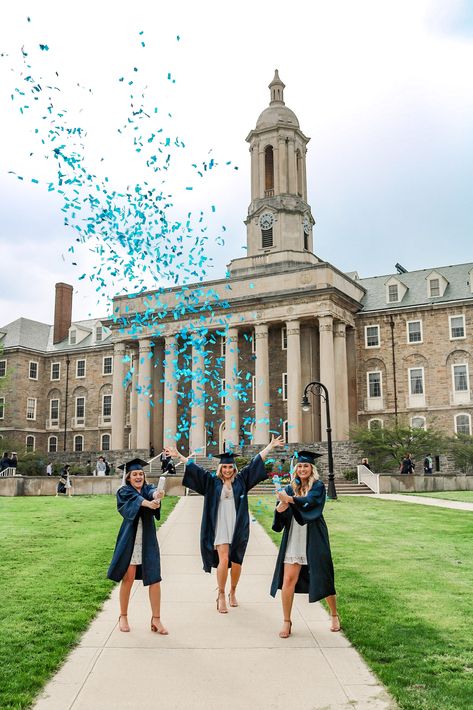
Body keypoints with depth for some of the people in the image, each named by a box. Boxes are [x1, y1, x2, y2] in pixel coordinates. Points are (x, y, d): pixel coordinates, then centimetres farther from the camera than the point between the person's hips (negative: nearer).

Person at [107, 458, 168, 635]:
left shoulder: (147, 489, 7)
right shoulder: (124, 492, 0)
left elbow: (152, 492, -19)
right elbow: (135, 498, -24)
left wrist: (157, 495, -44)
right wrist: (148, 503, -46)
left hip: (148, 541, 2)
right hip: (130, 539, -2)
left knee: (154, 578, -2)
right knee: (128, 578, 2)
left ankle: (156, 619, 6)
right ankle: (123, 616, 20)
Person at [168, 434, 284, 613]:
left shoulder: (241, 480, 7)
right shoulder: (212, 481, 5)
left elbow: (255, 462, 6)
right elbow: (194, 468, 4)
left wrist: (271, 445, 7)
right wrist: (179, 456, -1)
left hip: (238, 528, 1)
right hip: (220, 527, -1)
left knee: (236, 563, 5)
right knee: (223, 560, -12)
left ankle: (232, 593, 29)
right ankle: (221, 595, 7)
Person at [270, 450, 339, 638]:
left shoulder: (318, 486, -3)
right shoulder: (290, 488, 8)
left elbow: (309, 501, -24)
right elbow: (279, 512, -1)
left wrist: (290, 499, -42)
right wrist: (281, 505, -25)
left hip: (313, 539, -2)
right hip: (294, 539, 3)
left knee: (322, 578, 7)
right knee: (288, 580, -5)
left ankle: (334, 615, 30)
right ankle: (286, 621, 9)